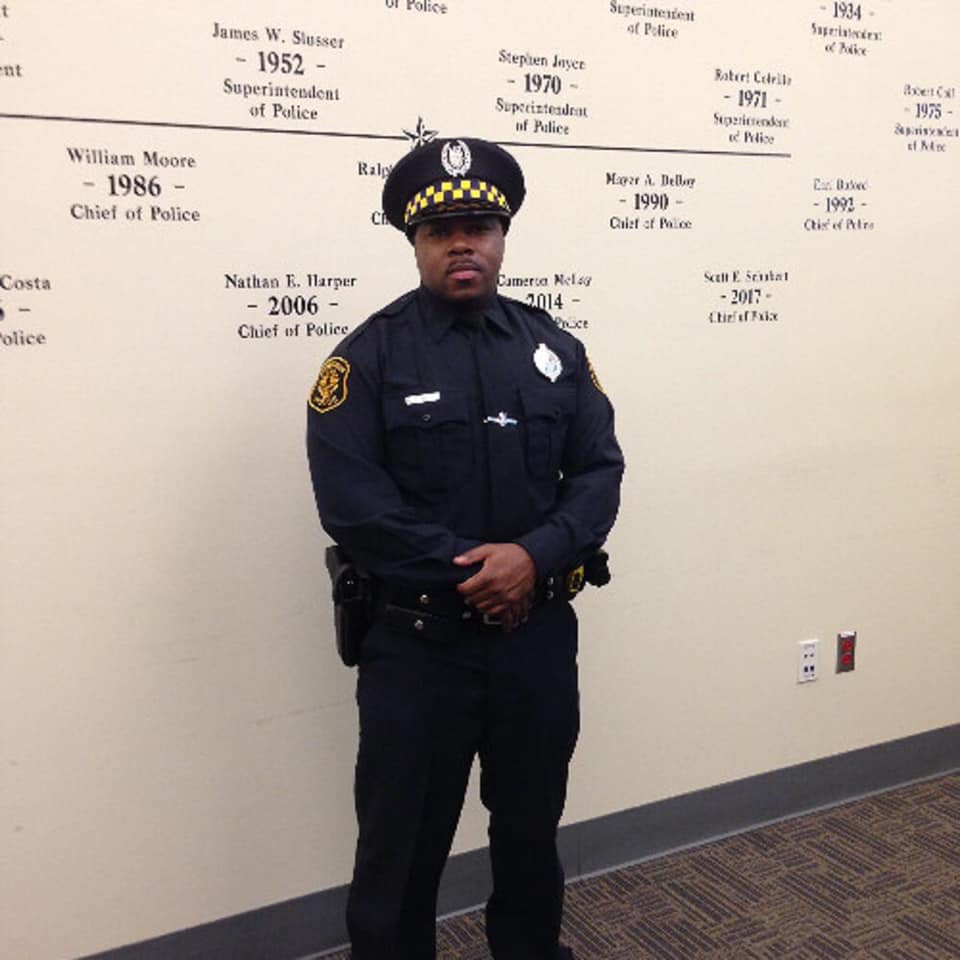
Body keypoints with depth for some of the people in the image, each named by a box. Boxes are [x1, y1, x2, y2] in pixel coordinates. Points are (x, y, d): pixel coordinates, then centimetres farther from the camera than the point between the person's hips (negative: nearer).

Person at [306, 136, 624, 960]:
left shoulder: (554, 348, 6)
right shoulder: (369, 355, -6)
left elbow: (599, 471, 1)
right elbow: (350, 498, -14)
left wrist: (535, 557, -17)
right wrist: (467, 571, -18)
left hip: (539, 634, 4)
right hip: (416, 641, -3)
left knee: (533, 825, 22)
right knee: (403, 841, 10)